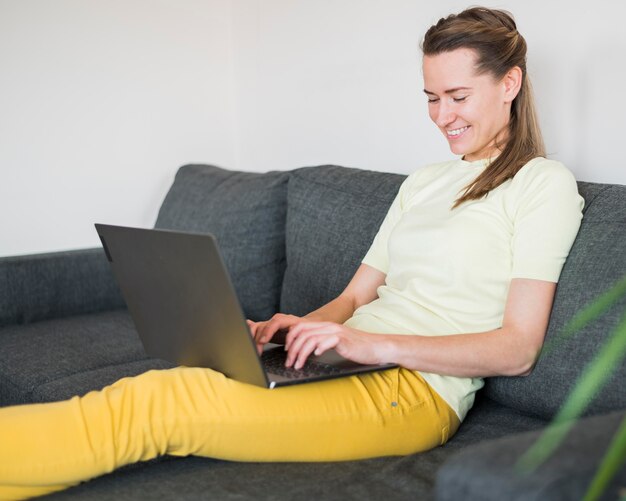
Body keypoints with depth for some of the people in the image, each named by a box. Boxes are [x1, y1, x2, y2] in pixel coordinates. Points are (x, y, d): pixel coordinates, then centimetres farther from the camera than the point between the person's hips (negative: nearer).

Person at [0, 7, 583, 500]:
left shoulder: (544, 184, 1)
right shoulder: (422, 182, 24)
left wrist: (376, 343, -18)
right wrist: (301, 326, -2)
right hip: (349, 362, 7)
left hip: (415, 389, -7)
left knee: (157, 400, -25)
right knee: (152, 393, -17)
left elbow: (518, 349, -8)